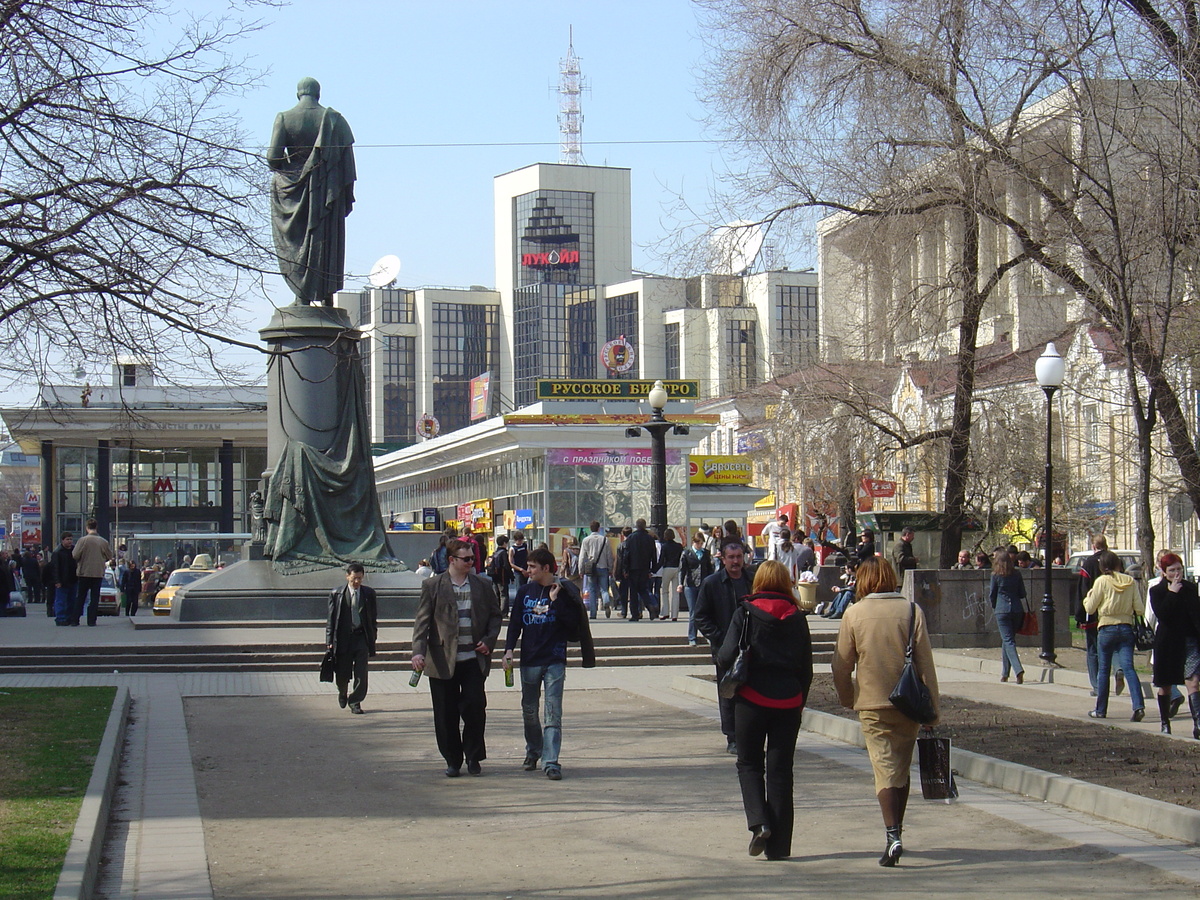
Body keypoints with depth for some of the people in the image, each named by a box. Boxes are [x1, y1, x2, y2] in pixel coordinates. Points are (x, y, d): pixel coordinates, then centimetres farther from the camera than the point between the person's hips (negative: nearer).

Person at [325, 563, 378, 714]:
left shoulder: (369, 594, 6)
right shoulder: (336, 594, 1)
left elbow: (373, 617, 12)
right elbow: (331, 619, 2)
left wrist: (373, 637, 7)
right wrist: (330, 641, -3)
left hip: (362, 637, 1)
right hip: (343, 637, -1)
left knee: (361, 674, -5)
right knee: (342, 674, 6)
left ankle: (355, 701, 9)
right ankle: (342, 693, 37)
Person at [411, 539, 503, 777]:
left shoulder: (482, 586, 10)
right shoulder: (433, 586, 2)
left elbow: (495, 615, 17)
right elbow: (422, 621, -2)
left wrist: (489, 640, 0)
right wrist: (418, 651, -14)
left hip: (474, 659, 1)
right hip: (443, 660, -1)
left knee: (475, 707, -6)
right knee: (446, 714, 3)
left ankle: (473, 757, 11)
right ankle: (452, 760, 16)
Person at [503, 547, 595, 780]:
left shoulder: (564, 591, -2)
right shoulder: (525, 592, 8)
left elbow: (573, 621, -8)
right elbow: (515, 622, 9)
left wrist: (555, 601, -16)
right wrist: (509, 648, -2)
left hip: (554, 660, -4)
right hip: (529, 660, 4)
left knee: (553, 714, -9)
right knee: (529, 711, 13)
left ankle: (550, 761, -12)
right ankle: (533, 752, 33)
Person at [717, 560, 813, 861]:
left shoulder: (746, 612, -5)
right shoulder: (797, 618, 4)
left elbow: (729, 656, -14)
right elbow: (806, 668, 6)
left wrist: (719, 657, 8)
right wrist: (799, 701, 15)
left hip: (752, 698, -2)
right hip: (788, 701, 2)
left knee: (749, 763, 13)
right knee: (780, 769, 7)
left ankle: (759, 822, -9)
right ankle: (779, 844, 7)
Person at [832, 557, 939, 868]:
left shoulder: (854, 614, -4)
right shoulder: (912, 611, -2)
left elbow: (842, 665, 0)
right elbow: (925, 662, -3)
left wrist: (847, 698, 17)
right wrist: (932, 708, 3)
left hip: (873, 704, -2)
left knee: (885, 769, -3)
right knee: (902, 769, 17)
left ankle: (892, 835, -19)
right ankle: (895, 830, 26)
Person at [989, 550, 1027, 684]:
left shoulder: (996, 576, -4)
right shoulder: (1017, 575, 4)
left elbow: (992, 594, 2)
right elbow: (1022, 594, 7)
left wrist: (994, 606, 20)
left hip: (1002, 610, -4)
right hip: (1017, 610, 4)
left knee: (1008, 641, -6)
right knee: (1008, 640, 17)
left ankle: (1019, 670, -25)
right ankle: (1005, 673, 22)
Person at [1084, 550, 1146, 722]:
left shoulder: (1102, 581, -6)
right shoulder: (1130, 582, 2)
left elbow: (1090, 609, -3)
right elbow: (1140, 609, 1)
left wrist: (1088, 597, 17)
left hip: (1106, 629, -2)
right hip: (1126, 629, 2)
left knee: (1103, 670, 10)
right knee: (1128, 667, -4)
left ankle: (1101, 710, 16)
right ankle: (1139, 706, -22)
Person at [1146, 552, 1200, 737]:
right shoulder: (1157, 591, -1)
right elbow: (1161, 615, -16)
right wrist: (1172, 594, -17)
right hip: (1167, 643, -1)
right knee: (1165, 685, 10)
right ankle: (1165, 724, 25)